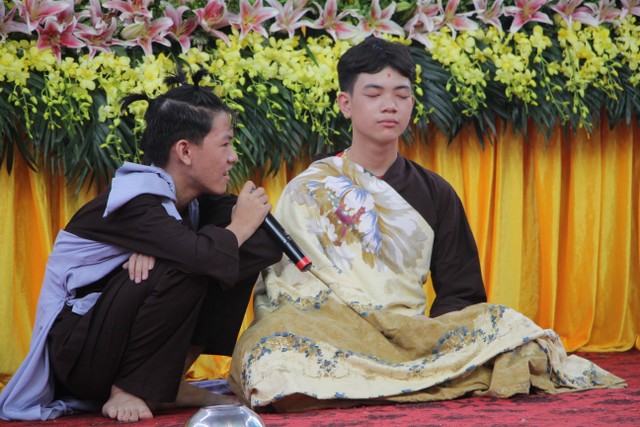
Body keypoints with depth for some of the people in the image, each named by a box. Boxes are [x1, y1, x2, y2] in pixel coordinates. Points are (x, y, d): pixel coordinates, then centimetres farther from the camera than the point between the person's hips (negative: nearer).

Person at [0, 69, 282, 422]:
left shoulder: (183, 194, 2)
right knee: (181, 266, -31)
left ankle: (168, 384, -2)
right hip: (78, 349, -8)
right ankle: (129, 391, -16)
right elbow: (201, 255, -39)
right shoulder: (134, 202, -22)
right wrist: (240, 226, -15)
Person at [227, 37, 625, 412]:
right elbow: (279, 284, 1)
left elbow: (462, 293, 12)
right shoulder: (306, 192, 8)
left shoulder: (435, 194, 16)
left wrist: (428, 340, -12)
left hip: (415, 337, 1)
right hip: (326, 337, 0)